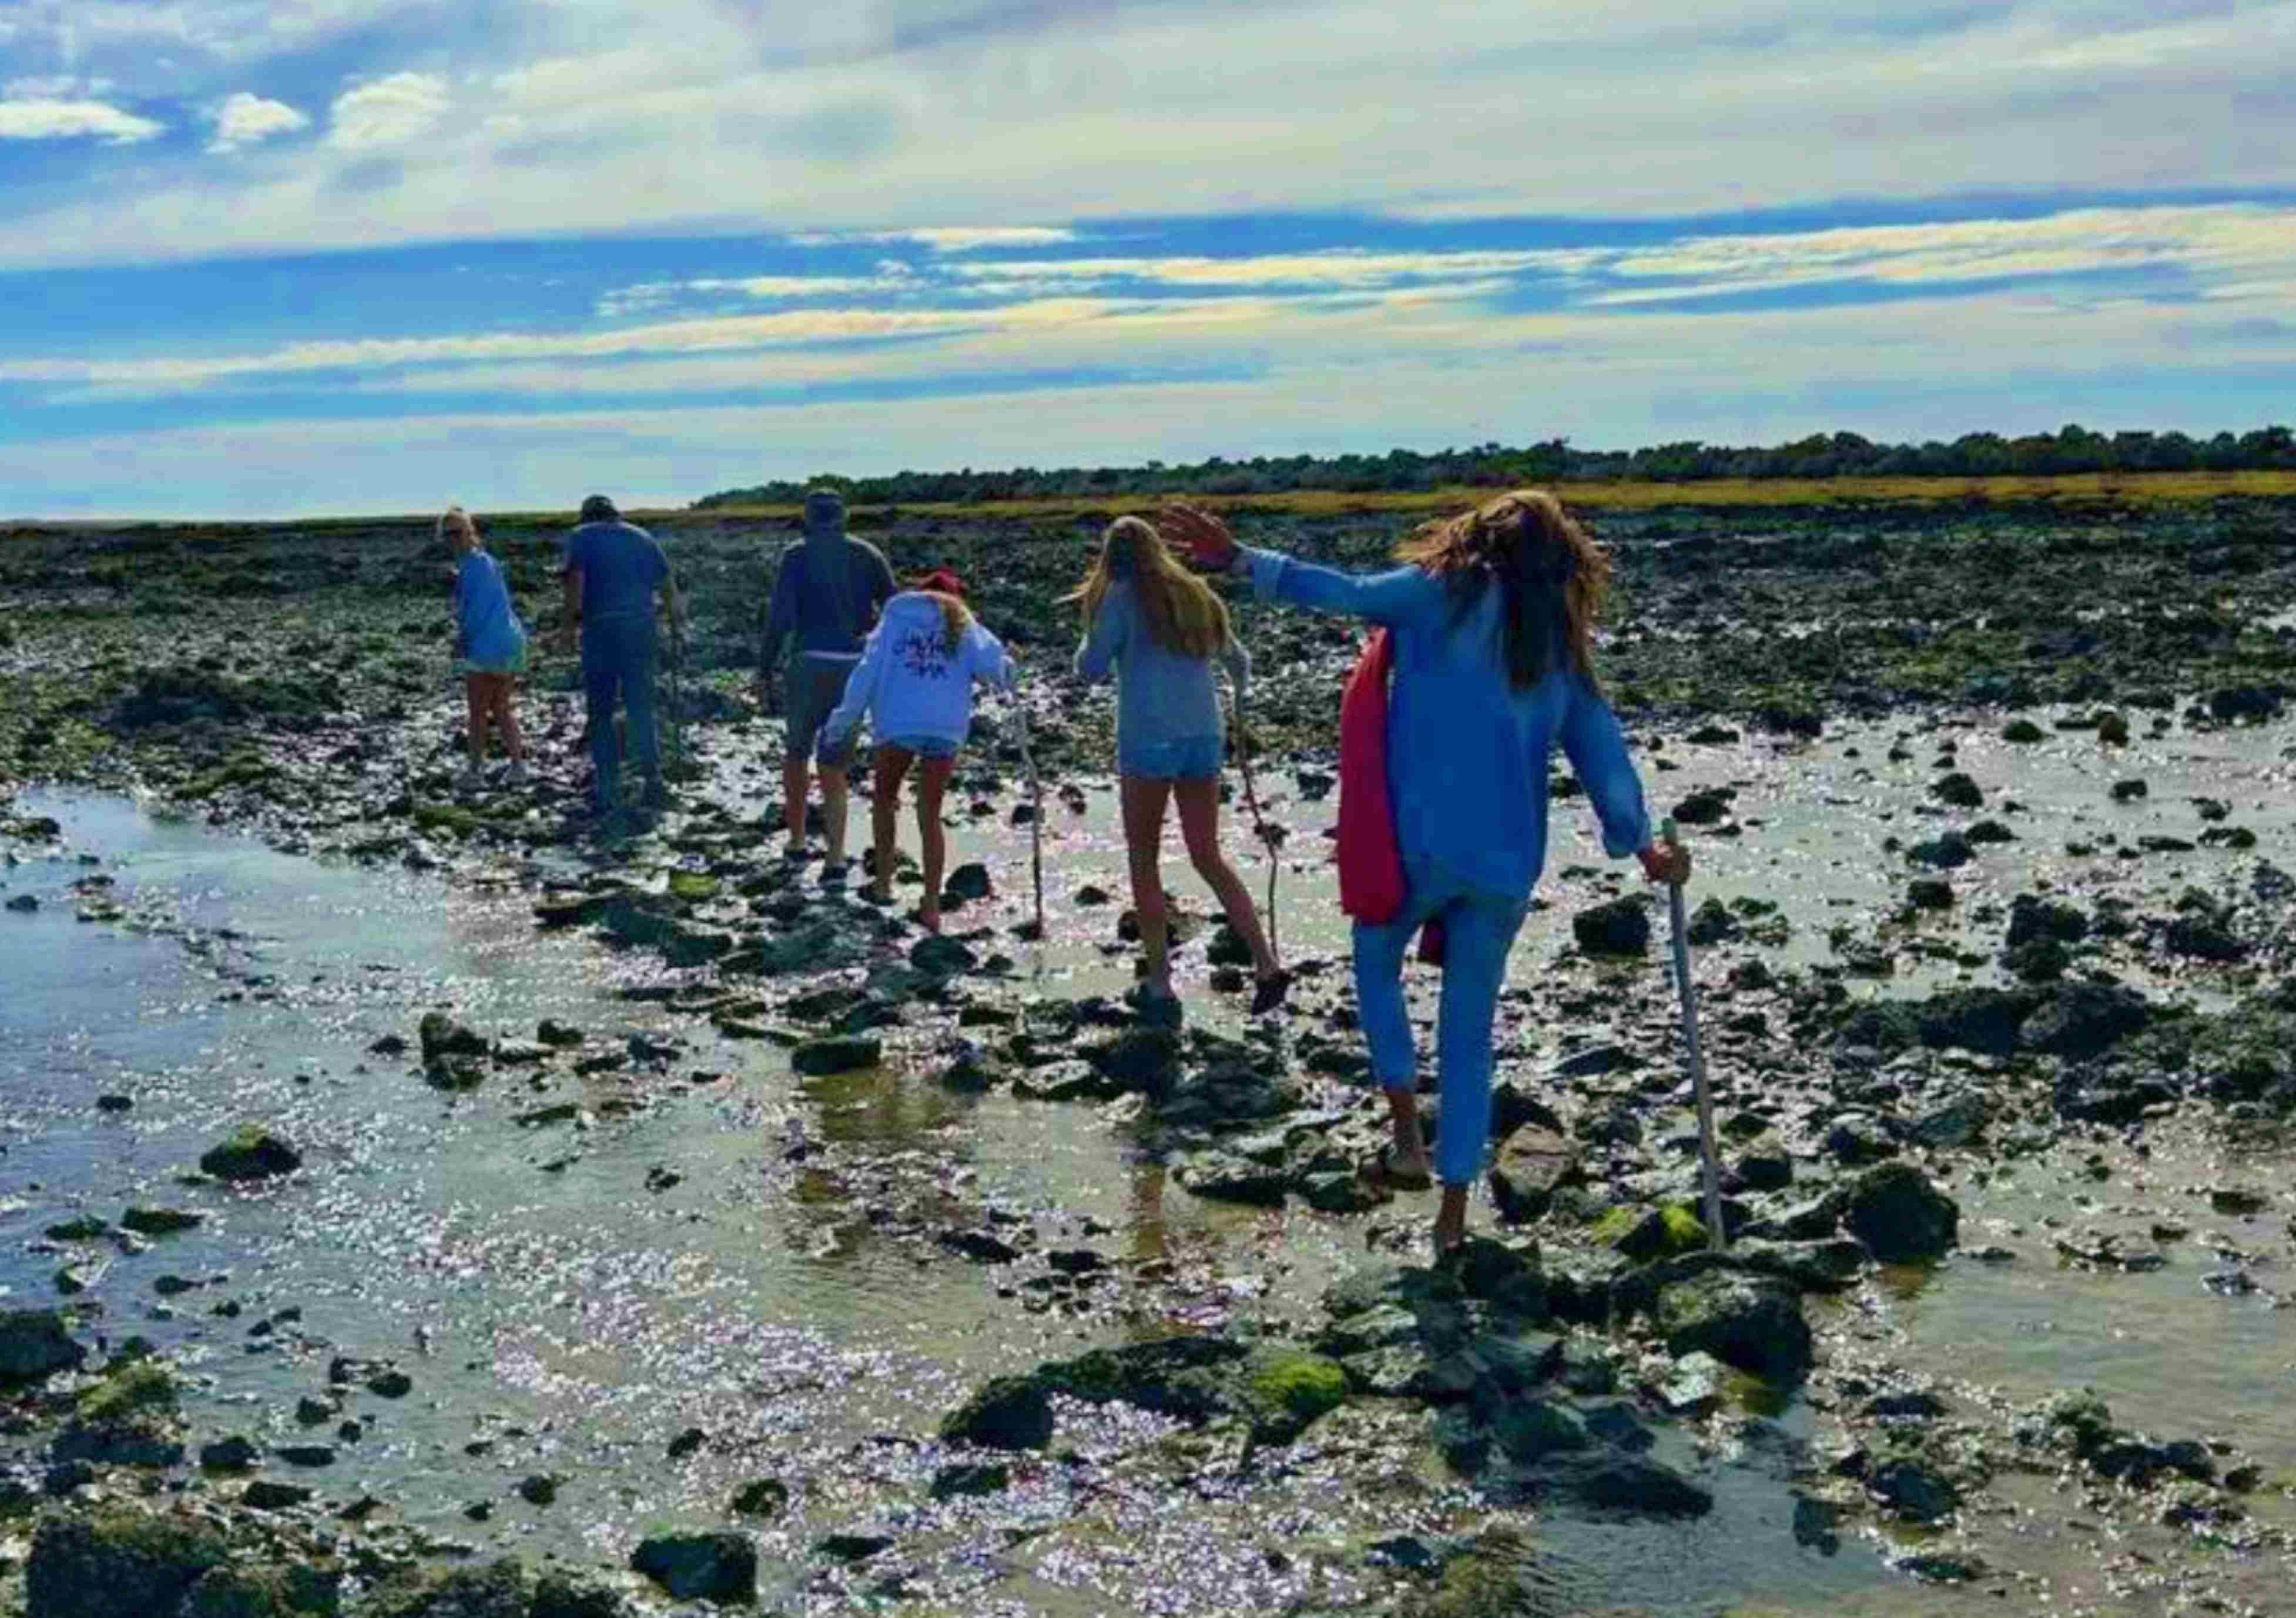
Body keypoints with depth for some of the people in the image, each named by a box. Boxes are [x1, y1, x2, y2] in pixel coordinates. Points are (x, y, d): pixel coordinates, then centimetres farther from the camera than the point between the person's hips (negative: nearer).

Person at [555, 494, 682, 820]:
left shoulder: (581, 537, 6)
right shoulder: (642, 537, 17)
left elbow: (576, 582, -10)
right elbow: (669, 588, 16)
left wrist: (569, 626, -6)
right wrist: (678, 629, 22)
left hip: (601, 627, -3)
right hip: (642, 626, 3)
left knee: (601, 714, 6)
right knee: (641, 710, 11)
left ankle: (607, 792, 3)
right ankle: (653, 779, -1)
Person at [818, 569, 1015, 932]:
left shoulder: (893, 621, 14)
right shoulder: (965, 627, 12)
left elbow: (866, 674, 6)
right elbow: (993, 664, -5)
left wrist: (841, 723, 8)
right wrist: (1006, 677, 18)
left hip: (897, 725, 0)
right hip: (947, 728, 0)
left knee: (885, 799, 23)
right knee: (930, 816, 9)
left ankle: (884, 883, 21)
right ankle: (931, 906, 6)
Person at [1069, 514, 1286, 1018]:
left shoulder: (1121, 595, -2)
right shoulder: (1197, 595, 15)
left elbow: (1093, 668, -2)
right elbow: (1239, 662, 27)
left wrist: (1094, 625, 16)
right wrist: (1239, 700, 48)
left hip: (1148, 741, -5)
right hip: (1204, 737, 5)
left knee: (1144, 862, 7)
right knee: (1208, 857, 12)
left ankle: (1158, 984, 6)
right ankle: (1266, 965, 1)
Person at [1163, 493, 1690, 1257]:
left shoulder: (1448, 593, 0)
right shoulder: (1563, 649, 13)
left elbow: (1346, 593, -9)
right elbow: (1602, 751, 13)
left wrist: (1242, 559, -6)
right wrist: (1643, 846, 18)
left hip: (1421, 841, -4)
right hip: (1507, 863, 4)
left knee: (1375, 965, 22)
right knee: (1469, 1030, 13)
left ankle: (1407, 1132, 6)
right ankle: (1454, 1211, 14)